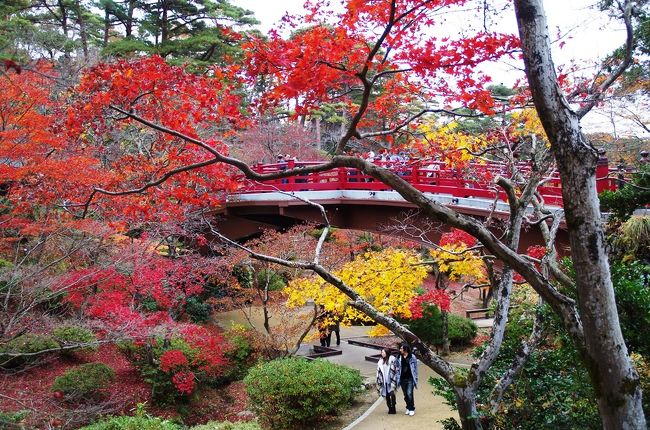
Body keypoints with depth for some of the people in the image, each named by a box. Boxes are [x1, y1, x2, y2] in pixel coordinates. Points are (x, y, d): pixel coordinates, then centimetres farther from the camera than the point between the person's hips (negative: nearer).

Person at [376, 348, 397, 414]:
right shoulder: (380, 362, 13)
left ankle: (393, 408, -2)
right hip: (384, 381, 5)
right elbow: (379, 372, 14)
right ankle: (390, 408, 15)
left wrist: (395, 379, -11)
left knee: (392, 394, -14)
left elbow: (396, 369, -6)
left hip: (391, 380, -5)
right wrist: (379, 381, 10)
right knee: (387, 395, 6)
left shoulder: (392, 359, -2)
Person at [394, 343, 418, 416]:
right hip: (402, 379, 4)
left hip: (410, 379, -4)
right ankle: (408, 408, 24)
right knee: (406, 395, 10)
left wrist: (415, 379, -5)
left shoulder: (412, 357, -6)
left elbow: (415, 368, -3)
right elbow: (397, 367, 19)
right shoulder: (399, 357, 4)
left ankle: (412, 409, 2)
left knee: (409, 394, -11)